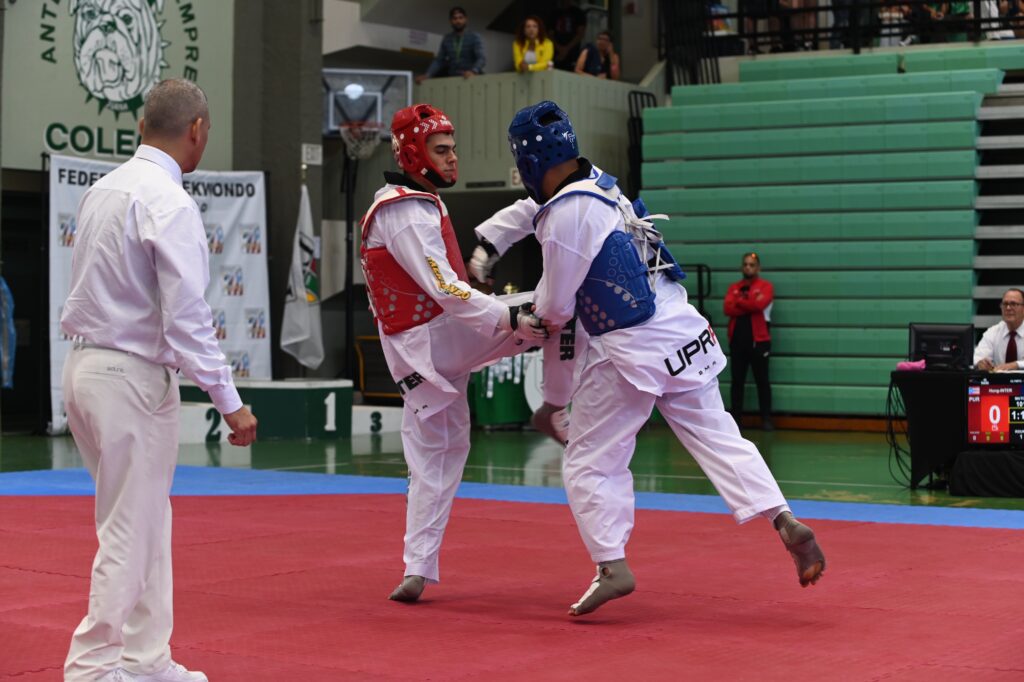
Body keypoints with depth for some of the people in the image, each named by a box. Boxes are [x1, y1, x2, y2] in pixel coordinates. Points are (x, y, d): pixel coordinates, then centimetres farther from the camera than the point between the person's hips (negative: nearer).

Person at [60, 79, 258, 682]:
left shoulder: (105, 189, 9)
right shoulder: (168, 203, -16)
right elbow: (187, 315, -19)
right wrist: (229, 401, -16)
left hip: (85, 367, 9)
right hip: (132, 377, -9)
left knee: (145, 522, 16)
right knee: (129, 530, 0)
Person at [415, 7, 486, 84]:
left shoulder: (474, 37, -1)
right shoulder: (446, 40, 12)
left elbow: (482, 59, -13)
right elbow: (438, 61, 9)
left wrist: (474, 71, -35)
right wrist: (427, 75, -9)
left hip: (471, 78, -3)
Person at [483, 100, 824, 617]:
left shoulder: (566, 214, -16)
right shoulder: (601, 187, 11)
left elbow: (556, 307, -8)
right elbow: (532, 206, 33)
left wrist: (528, 310, 14)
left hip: (629, 351, -8)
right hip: (683, 334, 8)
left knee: (588, 463, 5)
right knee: (717, 436, 9)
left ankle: (612, 567, 0)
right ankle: (785, 521, -2)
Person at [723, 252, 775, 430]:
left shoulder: (766, 286, 0)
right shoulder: (733, 287, 12)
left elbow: (759, 304, -18)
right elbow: (728, 309, -4)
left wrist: (739, 302, -4)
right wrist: (750, 305, -12)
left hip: (759, 340, -4)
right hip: (737, 340, 4)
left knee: (762, 381, 1)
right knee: (737, 381, 7)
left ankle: (766, 419, 5)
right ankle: (735, 418, 12)